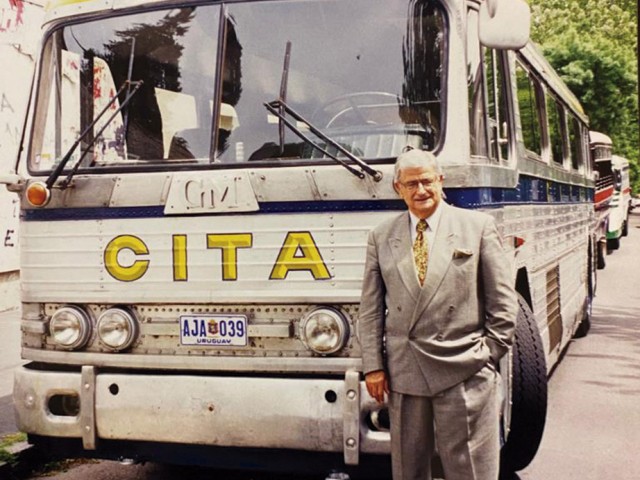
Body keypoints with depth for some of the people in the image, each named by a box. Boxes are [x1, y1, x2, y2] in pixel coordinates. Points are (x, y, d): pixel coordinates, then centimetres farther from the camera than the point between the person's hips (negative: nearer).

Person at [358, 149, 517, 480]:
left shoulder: (478, 226, 3)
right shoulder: (381, 237, 9)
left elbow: (503, 301, 3)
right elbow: (370, 309, 8)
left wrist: (489, 355, -2)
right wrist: (373, 365, 2)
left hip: (465, 373, -2)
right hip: (403, 374, 3)